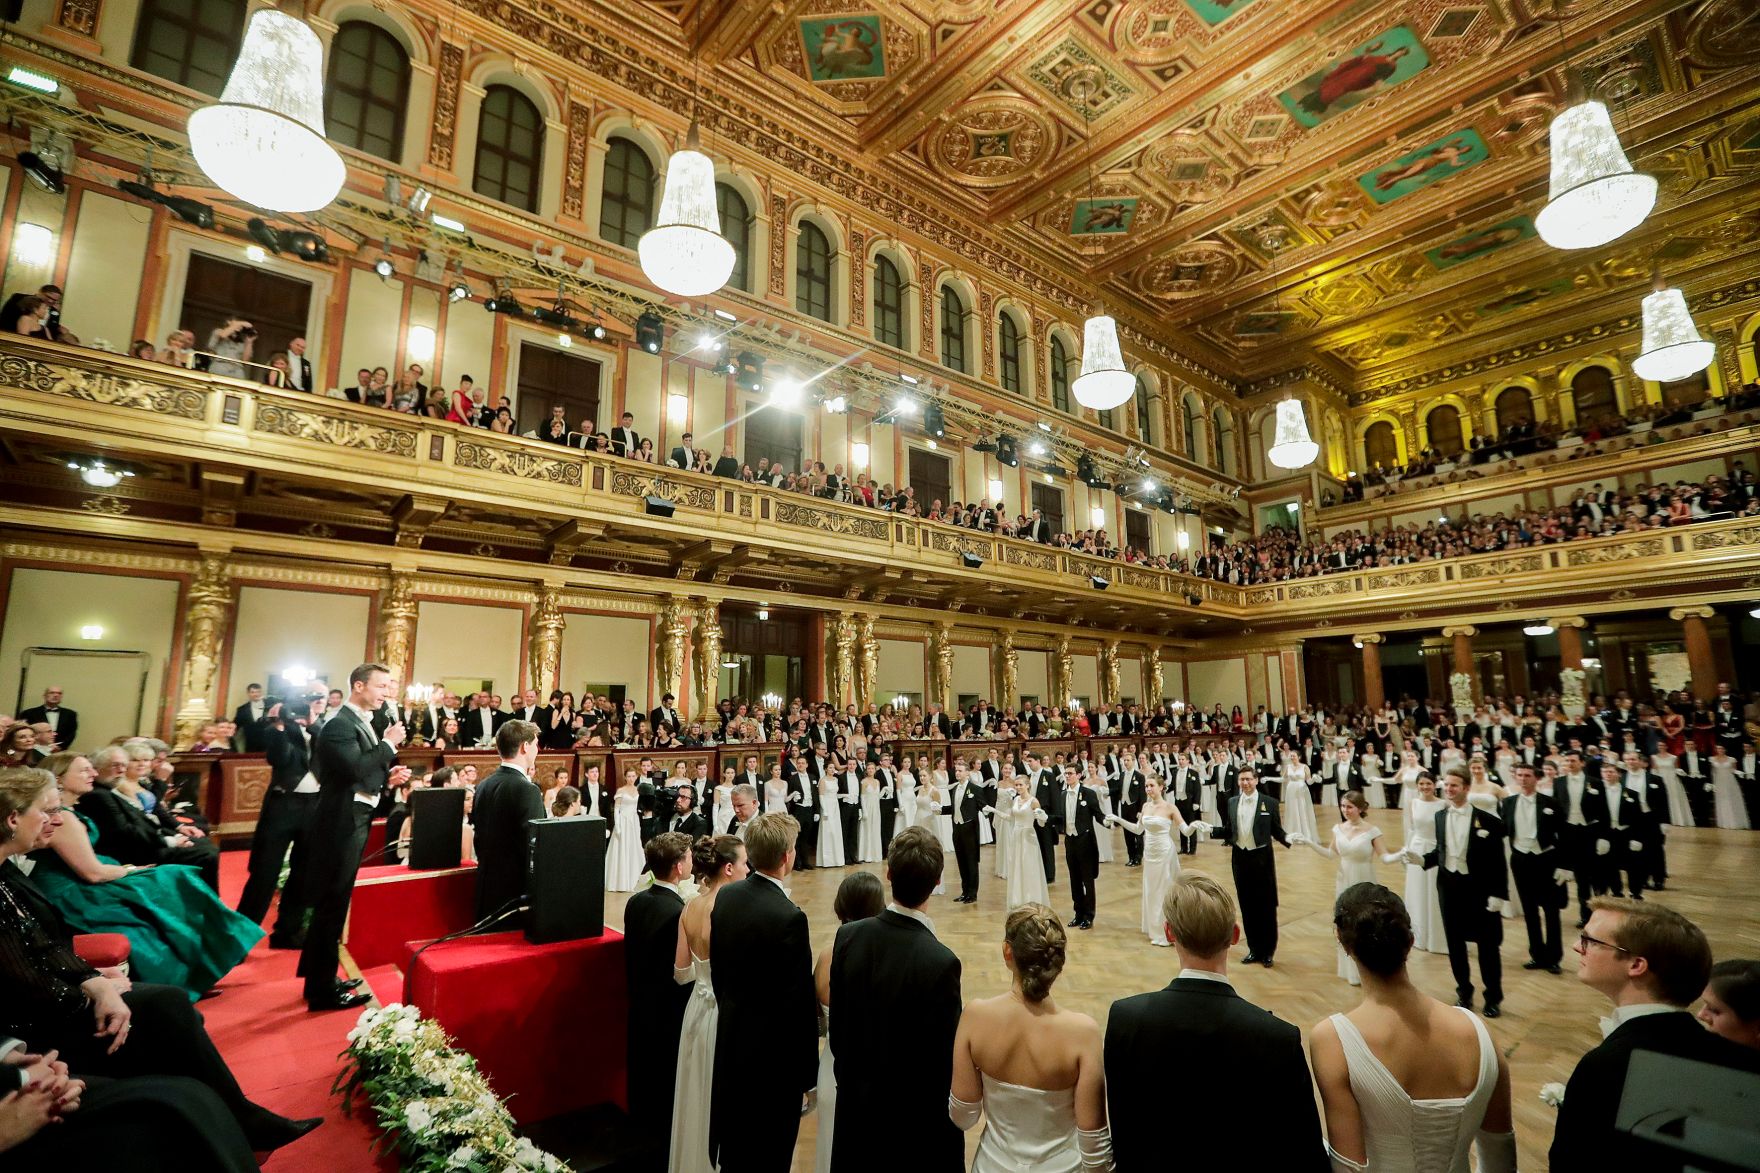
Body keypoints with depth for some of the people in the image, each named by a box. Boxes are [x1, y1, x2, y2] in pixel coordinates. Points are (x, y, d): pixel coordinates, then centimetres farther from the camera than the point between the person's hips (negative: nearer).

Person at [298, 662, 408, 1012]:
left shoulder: (362, 723, 13)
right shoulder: (340, 724, -17)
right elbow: (354, 769, -29)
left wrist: (388, 777, 2)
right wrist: (389, 744, -20)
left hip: (353, 822, 10)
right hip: (341, 824, -10)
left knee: (332, 903, 19)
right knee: (331, 904, 0)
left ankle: (319, 977, 32)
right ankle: (322, 990, 11)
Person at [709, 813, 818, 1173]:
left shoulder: (726, 897, -5)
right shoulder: (789, 917, -28)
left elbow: (717, 970, 7)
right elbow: (799, 1002, -22)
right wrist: (808, 1074, -10)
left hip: (731, 1042, 7)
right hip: (774, 1053, -7)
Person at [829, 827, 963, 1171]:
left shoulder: (848, 936, -15)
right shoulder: (940, 963, -30)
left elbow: (837, 1024, -2)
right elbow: (945, 1055, -18)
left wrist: (850, 1077, 14)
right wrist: (950, 1115, 0)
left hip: (857, 1101, 4)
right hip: (917, 1112, -4)